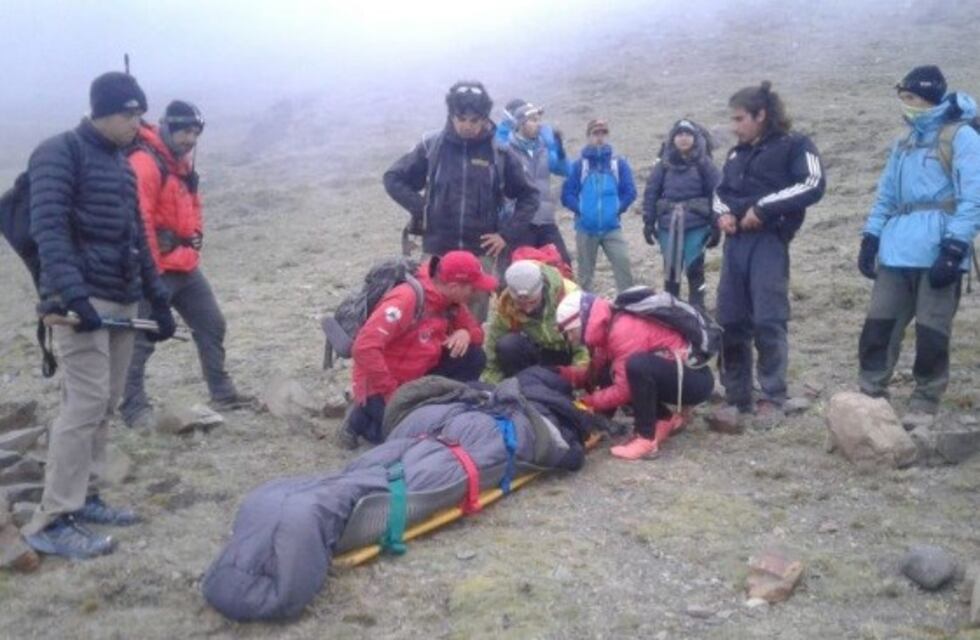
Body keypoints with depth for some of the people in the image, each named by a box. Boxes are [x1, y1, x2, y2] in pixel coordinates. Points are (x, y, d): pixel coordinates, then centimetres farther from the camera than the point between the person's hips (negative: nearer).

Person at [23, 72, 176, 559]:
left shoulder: (122, 164, 18)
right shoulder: (60, 154, -7)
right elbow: (48, 230, -18)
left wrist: (157, 300, 19)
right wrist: (74, 295, -29)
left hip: (121, 300, 8)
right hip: (82, 299, -8)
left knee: (105, 403, 10)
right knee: (86, 403, -12)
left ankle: (83, 498, 20)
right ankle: (51, 521, -6)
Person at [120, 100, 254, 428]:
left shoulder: (182, 161, 14)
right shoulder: (144, 163, -16)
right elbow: (139, 221, -22)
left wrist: (196, 236, 14)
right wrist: (150, 270, -21)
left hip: (186, 266, 10)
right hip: (156, 268, -9)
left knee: (211, 324, 14)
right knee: (143, 337, -3)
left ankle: (222, 393, 24)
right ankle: (134, 407, 5)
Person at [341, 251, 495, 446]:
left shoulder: (450, 300, -3)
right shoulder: (406, 299, -28)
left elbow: (475, 330, 12)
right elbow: (364, 348, -34)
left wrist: (465, 333, -14)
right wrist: (391, 393, -27)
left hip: (418, 377, 7)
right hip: (381, 385, -7)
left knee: (474, 357, -9)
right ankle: (362, 418, 0)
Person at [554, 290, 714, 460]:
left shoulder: (624, 331, -24)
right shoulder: (607, 329, 4)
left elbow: (624, 390, -23)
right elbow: (595, 373, 8)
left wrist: (586, 402, -14)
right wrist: (560, 373, -4)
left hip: (696, 379, -9)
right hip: (671, 375, 9)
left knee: (637, 365, -33)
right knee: (608, 376, 2)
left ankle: (646, 439, -20)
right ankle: (665, 420, 7)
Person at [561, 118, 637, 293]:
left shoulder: (619, 163, 3)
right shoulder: (579, 165, 0)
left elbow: (630, 192, 4)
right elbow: (567, 195, -1)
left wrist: (617, 208, -4)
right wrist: (581, 209, -11)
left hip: (612, 227, 0)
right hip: (586, 228, 0)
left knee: (623, 264, -13)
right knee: (585, 272, 10)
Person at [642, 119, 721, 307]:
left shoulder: (704, 163, 1)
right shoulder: (664, 163, 5)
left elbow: (716, 193, -1)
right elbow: (651, 192, 5)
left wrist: (716, 226, -5)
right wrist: (648, 222, 1)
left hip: (697, 225, -2)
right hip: (668, 225, 2)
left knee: (694, 268, -2)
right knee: (670, 269, 10)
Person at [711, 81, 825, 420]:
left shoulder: (794, 145, 1)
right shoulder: (738, 152, 21)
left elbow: (813, 185, -12)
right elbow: (721, 189, 28)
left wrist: (763, 208, -15)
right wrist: (723, 212, 4)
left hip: (769, 242, -6)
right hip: (736, 242, 6)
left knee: (768, 321, -9)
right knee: (731, 319, 4)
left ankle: (773, 399, 2)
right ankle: (737, 396, 15)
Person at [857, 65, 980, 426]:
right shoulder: (905, 144, 21)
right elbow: (886, 196, 25)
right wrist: (870, 240, 14)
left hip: (937, 251, -7)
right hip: (897, 252, 7)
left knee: (931, 334, -1)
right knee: (878, 326, 6)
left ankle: (924, 405, 11)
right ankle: (870, 394, 16)